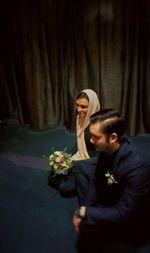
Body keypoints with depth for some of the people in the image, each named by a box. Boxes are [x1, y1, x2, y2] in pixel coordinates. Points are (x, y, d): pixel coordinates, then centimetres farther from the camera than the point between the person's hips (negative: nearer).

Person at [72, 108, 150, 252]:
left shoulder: (137, 167, -37)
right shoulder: (107, 148, -15)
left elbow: (123, 215, -32)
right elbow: (97, 178, -3)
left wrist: (84, 212, -25)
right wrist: (86, 210, -10)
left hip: (131, 219, -7)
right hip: (112, 197, 7)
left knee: (87, 224, -32)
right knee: (83, 167, 0)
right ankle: (91, 215, 2)